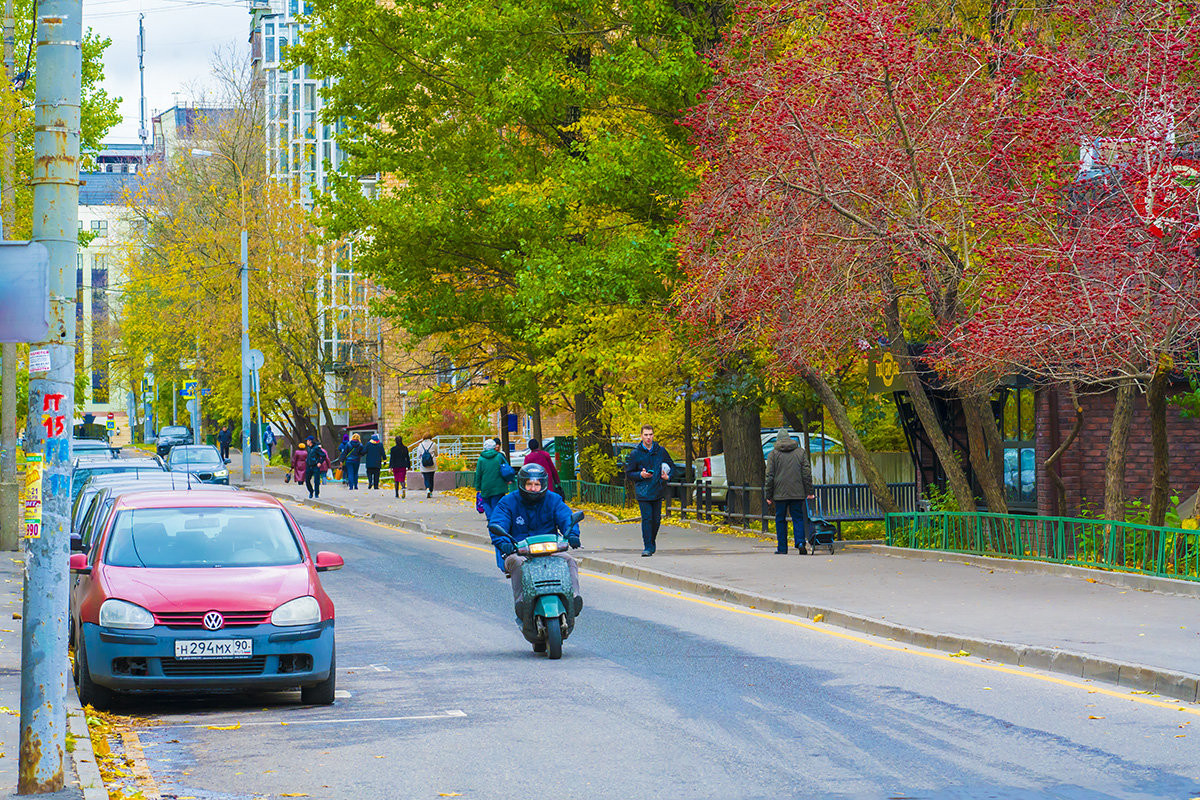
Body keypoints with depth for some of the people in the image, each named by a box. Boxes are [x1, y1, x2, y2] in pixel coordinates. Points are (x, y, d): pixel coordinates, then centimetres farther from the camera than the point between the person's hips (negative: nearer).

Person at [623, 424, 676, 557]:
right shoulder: (635, 453, 1)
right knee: (647, 519, -10)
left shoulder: (661, 451, 6)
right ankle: (647, 547, -7)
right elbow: (628, 473, 5)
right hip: (643, 492, -2)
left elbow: (671, 466, 18)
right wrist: (640, 475, -13)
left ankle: (652, 543, 26)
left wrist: (668, 476, -2)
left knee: (656, 520, 6)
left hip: (658, 491, 2)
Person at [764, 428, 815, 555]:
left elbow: (769, 477, -2)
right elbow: (807, 474, 5)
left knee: (780, 520, 7)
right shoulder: (800, 452, 7)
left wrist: (768, 495, 3)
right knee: (798, 518, 7)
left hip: (780, 493, -2)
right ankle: (800, 542, -13)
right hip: (797, 493, 2)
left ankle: (782, 548, 8)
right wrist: (810, 492, 8)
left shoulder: (773, 454, 0)